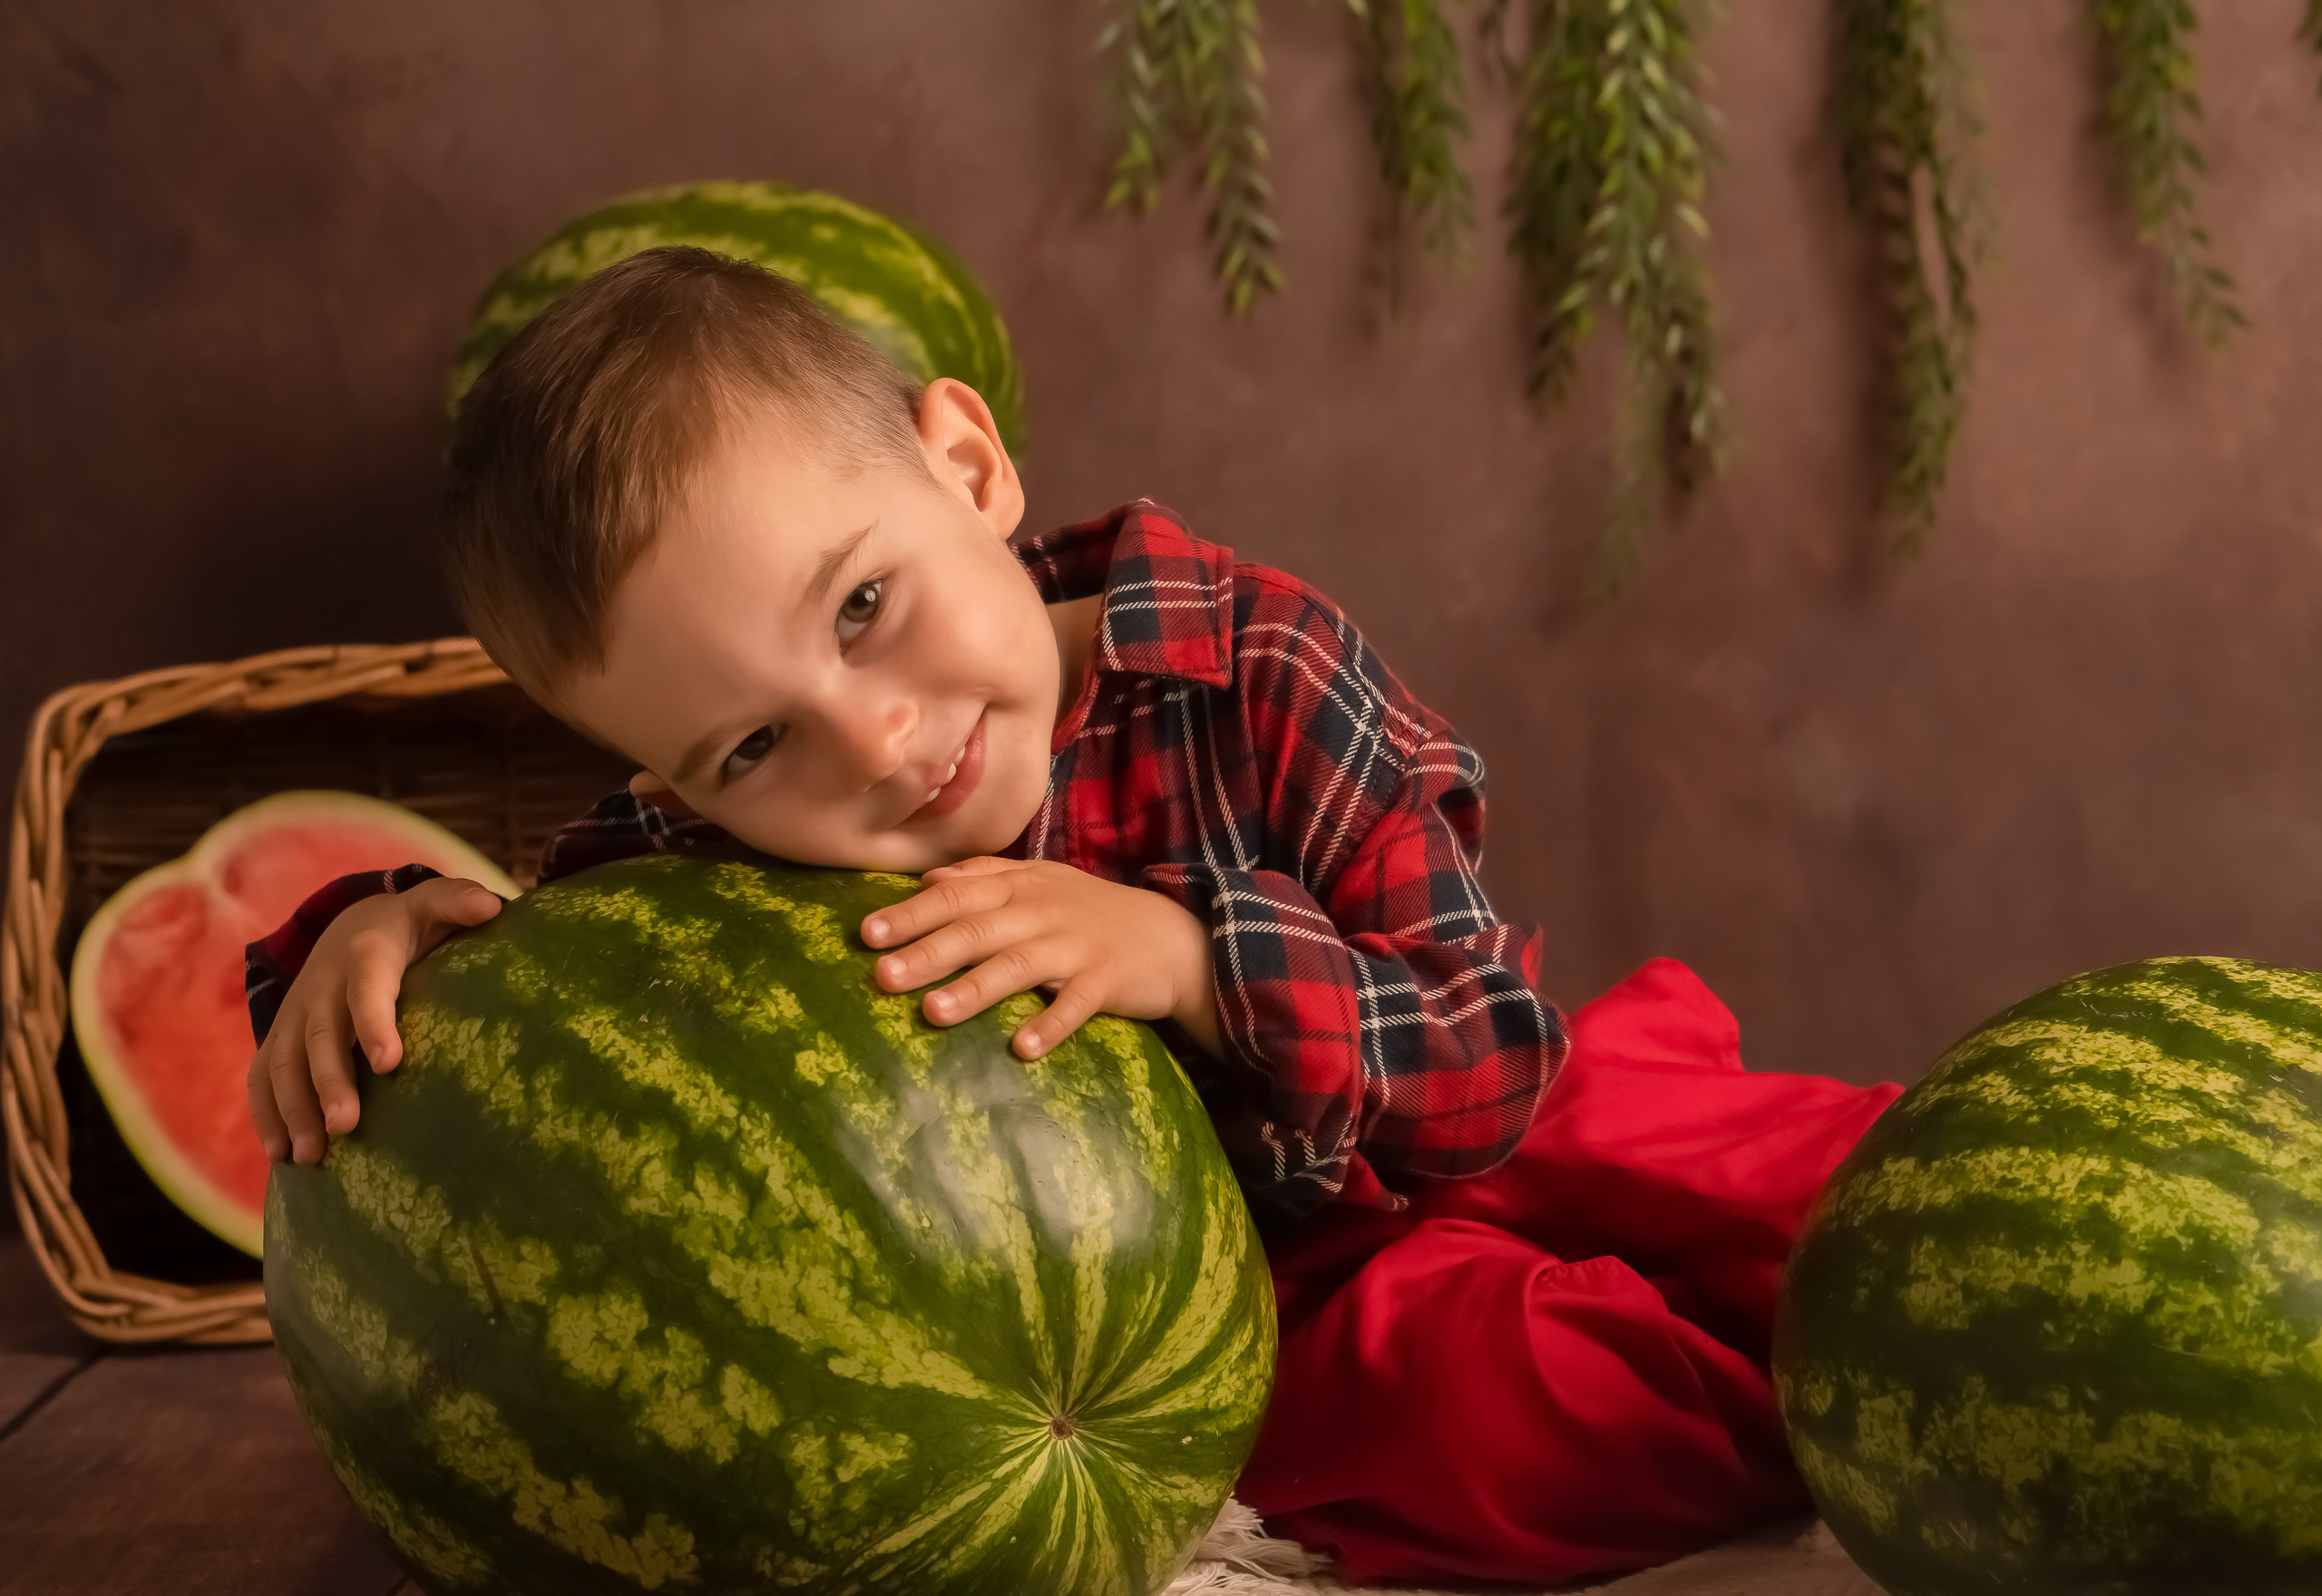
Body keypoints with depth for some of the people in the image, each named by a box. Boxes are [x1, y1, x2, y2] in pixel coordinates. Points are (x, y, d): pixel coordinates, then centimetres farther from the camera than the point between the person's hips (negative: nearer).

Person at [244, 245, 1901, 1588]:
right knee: (1474, 1380, -30)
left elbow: (1497, 1063, -19)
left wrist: (1195, 958, -36)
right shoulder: (701, 856, -17)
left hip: (1469, 1139, 1)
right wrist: (372, 931, -22)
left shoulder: (1253, 670, -22)